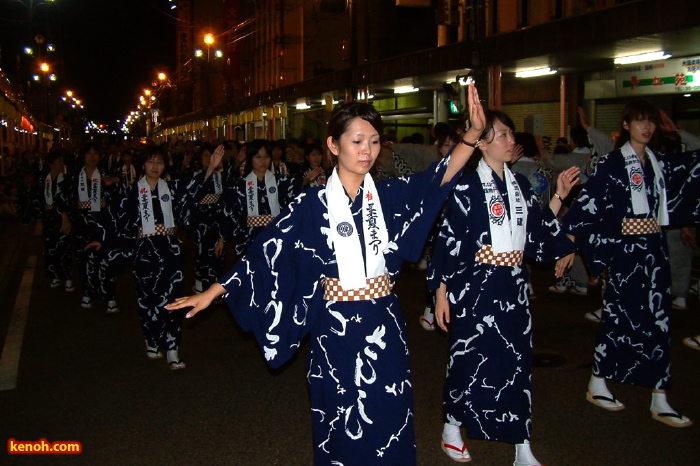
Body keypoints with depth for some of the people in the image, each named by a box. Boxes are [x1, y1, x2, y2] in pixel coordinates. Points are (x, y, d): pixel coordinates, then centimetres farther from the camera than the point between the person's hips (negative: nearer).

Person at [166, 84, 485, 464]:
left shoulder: (388, 195, 1)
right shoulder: (313, 204, -6)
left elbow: (441, 175, -9)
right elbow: (264, 252, -5)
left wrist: (473, 133, -25)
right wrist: (213, 292, -6)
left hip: (384, 327, 3)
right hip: (335, 330, -2)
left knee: (388, 426, 11)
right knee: (342, 431, 10)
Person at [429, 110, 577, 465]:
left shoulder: (519, 183, 10)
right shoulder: (467, 186, -9)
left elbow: (538, 231, 12)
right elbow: (448, 240, -10)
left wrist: (559, 196, 6)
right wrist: (441, 290, -11)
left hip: (513, 285, 6)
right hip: (475, 286, -6)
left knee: (518, 361, 9)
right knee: (470, 359, 5)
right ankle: (452, 429, 28)